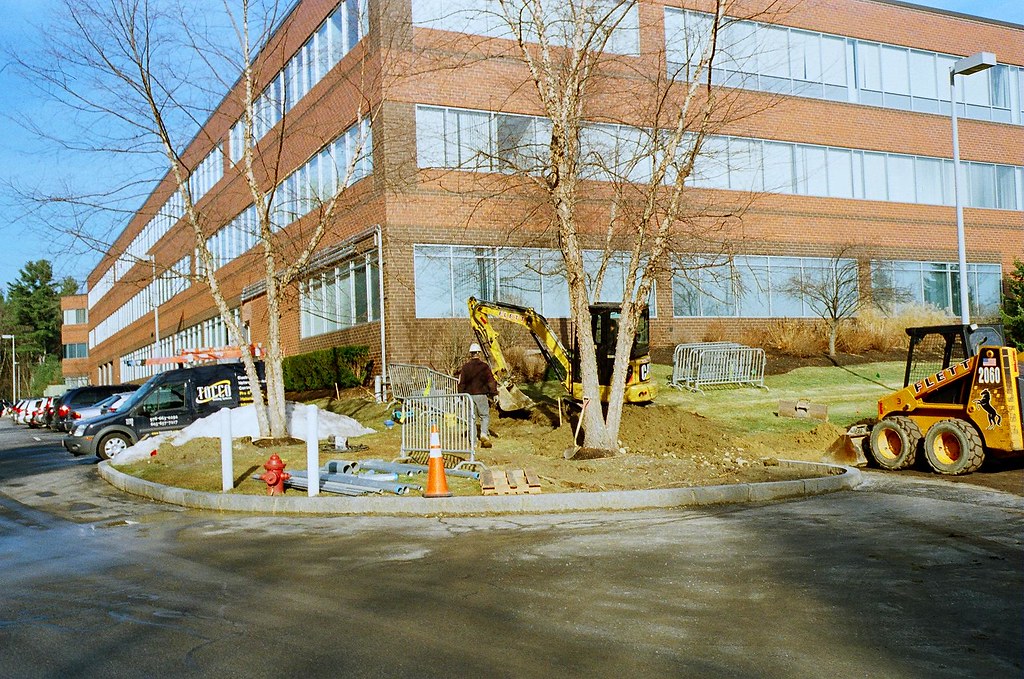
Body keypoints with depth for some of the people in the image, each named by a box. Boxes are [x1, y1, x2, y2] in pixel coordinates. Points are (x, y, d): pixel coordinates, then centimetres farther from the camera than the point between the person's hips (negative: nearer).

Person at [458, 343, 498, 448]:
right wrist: (494, 393, 2)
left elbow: (461, 383, 7)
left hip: (469, 395, 2)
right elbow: (491, 381, -4)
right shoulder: (484, 366, -4)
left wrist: (461, 395, 15)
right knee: (485, 416, 5)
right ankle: (484, 434, -17)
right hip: (481, 394, -2)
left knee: (471, 417, 9)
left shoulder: (465, 367, 3)